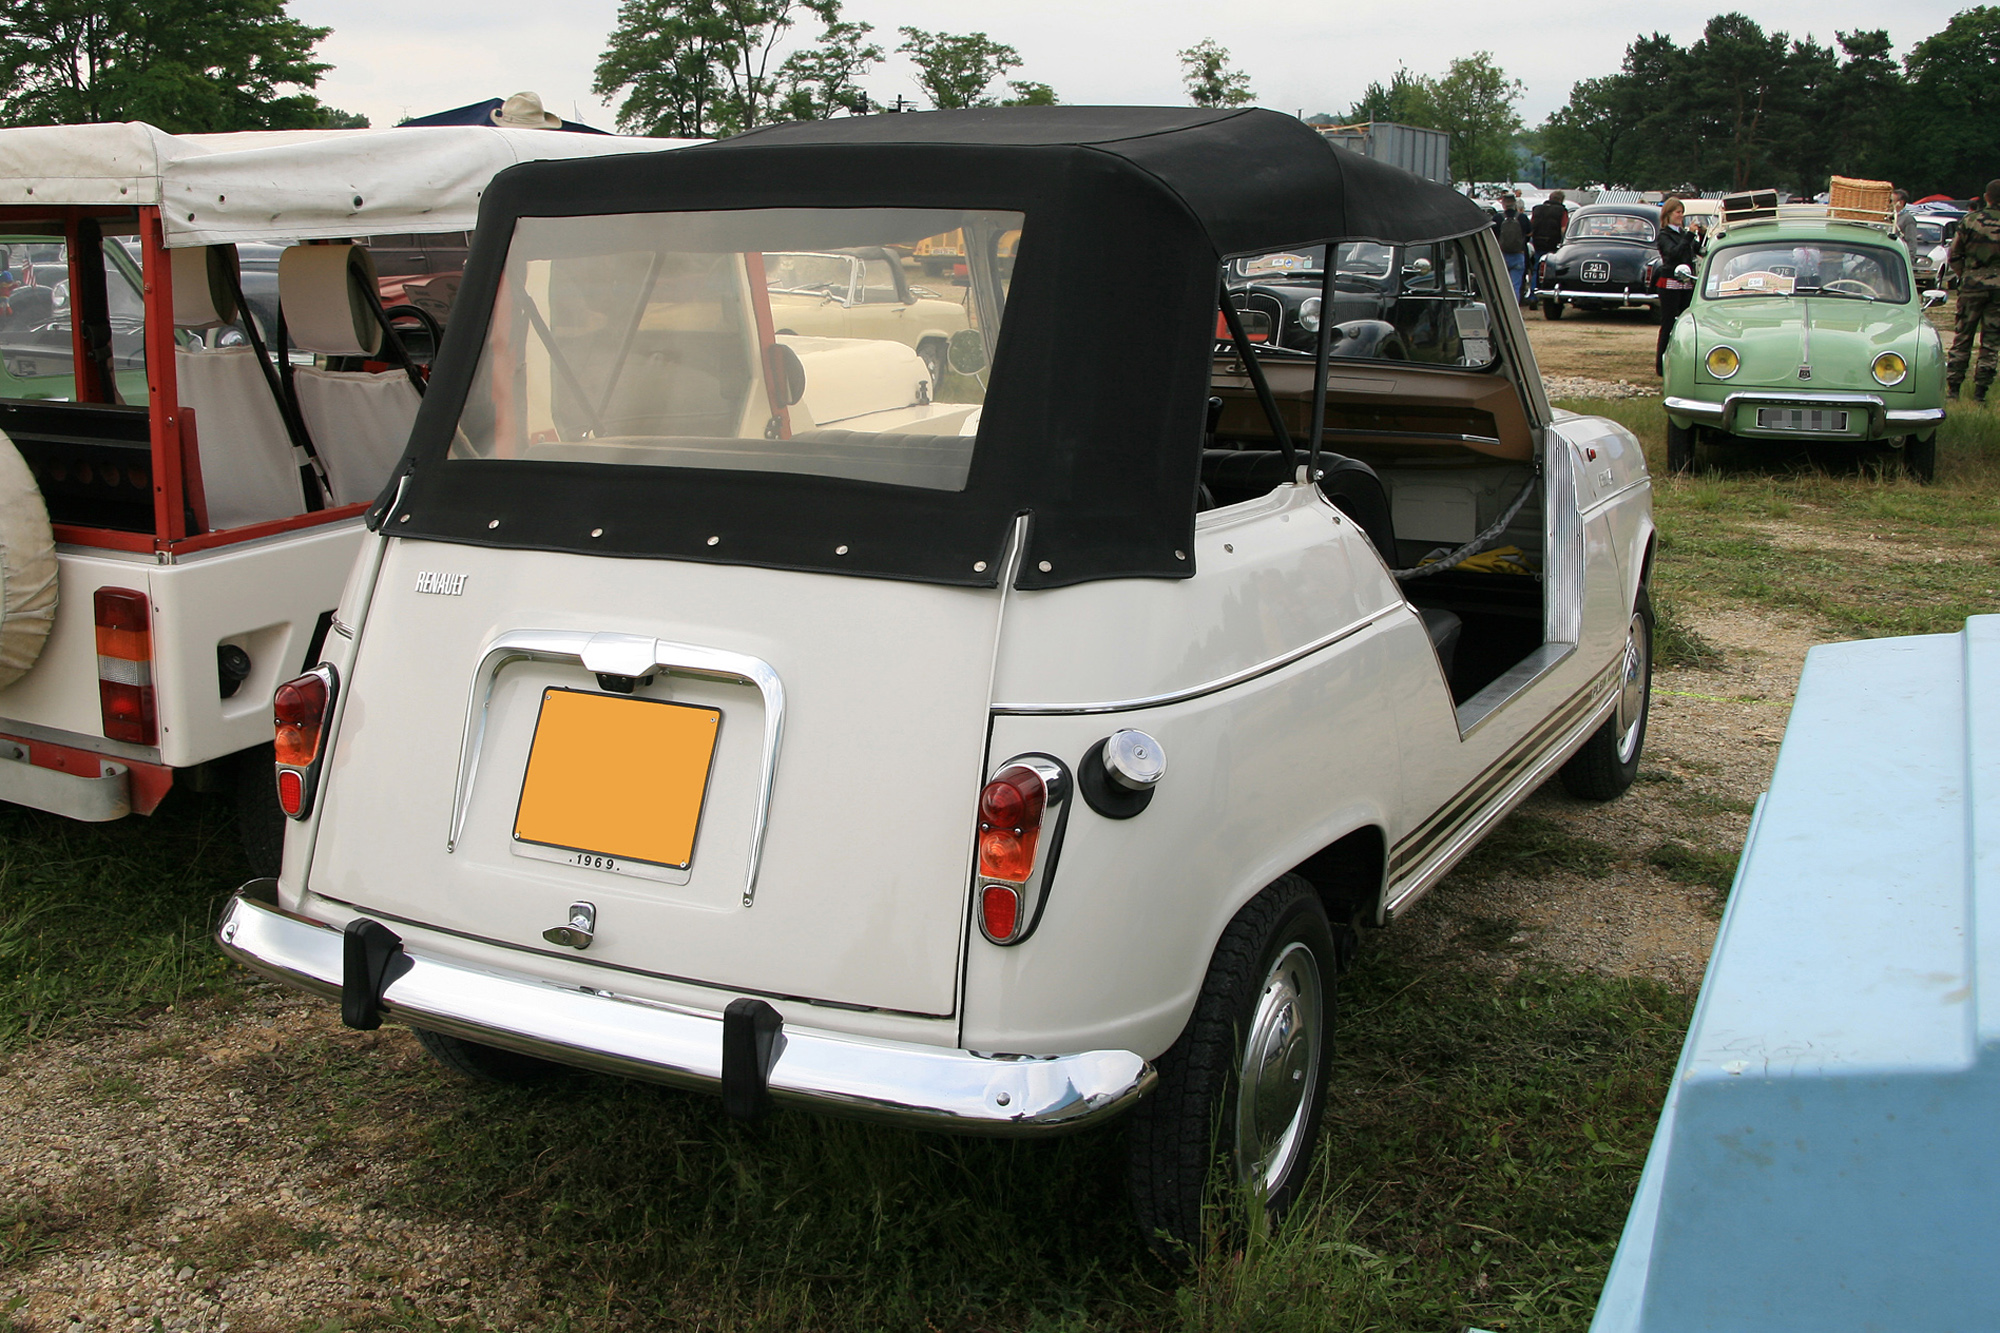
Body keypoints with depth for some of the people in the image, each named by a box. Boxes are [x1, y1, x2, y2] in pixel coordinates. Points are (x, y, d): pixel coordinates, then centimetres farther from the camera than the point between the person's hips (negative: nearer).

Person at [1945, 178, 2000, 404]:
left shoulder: (1970, 220, -3)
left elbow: (1953, 256, 1)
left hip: (1972, 285, 0)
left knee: (1962, 337, 8)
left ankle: (1953, 386, 6)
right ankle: (1981, 389, 5)